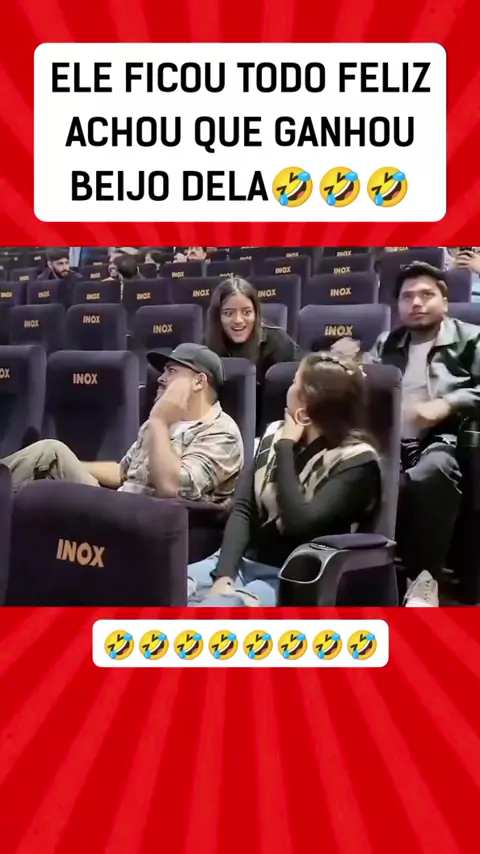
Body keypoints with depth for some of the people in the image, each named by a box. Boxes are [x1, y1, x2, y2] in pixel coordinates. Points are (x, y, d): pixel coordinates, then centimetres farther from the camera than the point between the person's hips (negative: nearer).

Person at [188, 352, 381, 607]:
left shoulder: (357, 460, -8)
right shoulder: (275, 434, 10)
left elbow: (300, 524, -20)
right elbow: (243, 510, 2)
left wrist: (286, 448, -11)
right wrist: (224, 574, -13)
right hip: (245, 562, 6)